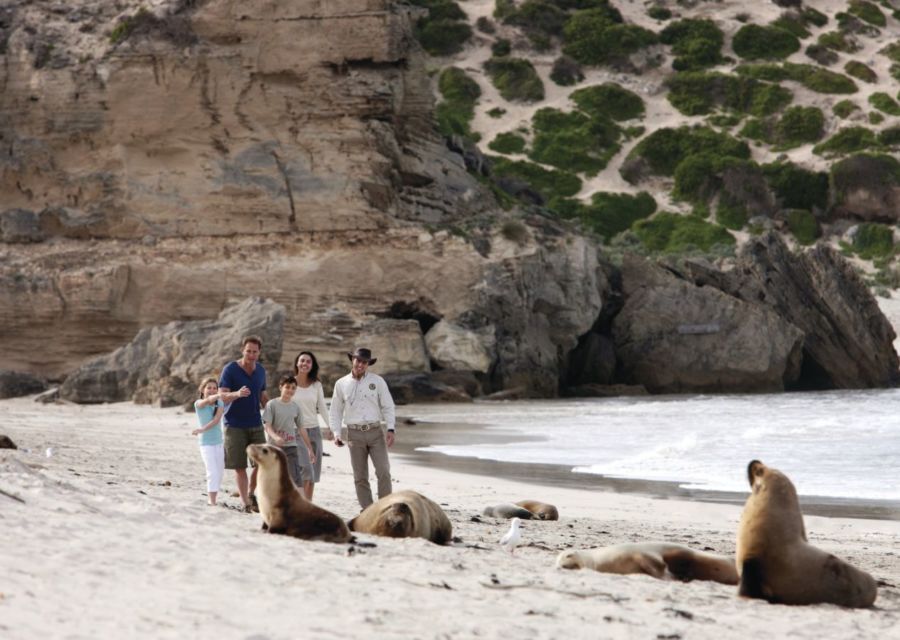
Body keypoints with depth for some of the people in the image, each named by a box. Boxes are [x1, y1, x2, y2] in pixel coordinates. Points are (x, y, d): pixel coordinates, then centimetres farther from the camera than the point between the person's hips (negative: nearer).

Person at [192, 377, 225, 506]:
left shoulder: (220, 404, 4)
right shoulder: (198, 404, -6)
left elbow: (216, 420, -11)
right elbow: (209, 400, -29)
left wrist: (202, 429, -24)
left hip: (219, 442, 5)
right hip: (206, 443, -5)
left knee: (219, 473, 6)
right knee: (213, 473, -15)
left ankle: (210, 499, 17)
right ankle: (212, 502, -16)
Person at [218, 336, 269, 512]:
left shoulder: (261, 370, 8)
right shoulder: (230, 370, -9)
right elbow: (221, 396, -18)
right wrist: (237, 394, -36)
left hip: (256, 424, 4)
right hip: (235, 425, -4)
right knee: (240, 467, -2)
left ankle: (251, 494, 20)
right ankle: (246, 503, 5)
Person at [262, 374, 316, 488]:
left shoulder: (295, 407, 8)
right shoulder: (272, 404, -4)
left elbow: (301, 429, 13)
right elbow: (268, 426, -10)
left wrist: (310, 449, 13)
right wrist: (275, 437, -31)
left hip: (291, 446, 3)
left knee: (296, 478, -8)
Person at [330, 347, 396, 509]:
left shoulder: (377, 381, 3)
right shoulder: (341, 384, 7)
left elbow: (388, 406, 3)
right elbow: (336, 411, 11)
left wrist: (390, 429, -8)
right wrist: (336, 433, 0)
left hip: (376, 432, -1)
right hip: (355, 434, 1)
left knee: (383, 472, -10)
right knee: (360, 477, 2)